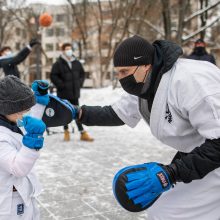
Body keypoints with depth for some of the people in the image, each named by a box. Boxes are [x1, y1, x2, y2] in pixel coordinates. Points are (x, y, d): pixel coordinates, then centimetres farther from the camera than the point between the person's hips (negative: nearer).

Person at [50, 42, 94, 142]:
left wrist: (79, 84, 5)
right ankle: (66, 132, 21)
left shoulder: (76, 63, 6)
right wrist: (62, 85, -15)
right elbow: (53, 76, -9)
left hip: (75, 92, 4)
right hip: (63, 93, -3)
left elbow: (82, 73, 17)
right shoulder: (58, 64, -8)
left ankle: (83, 133, 10)